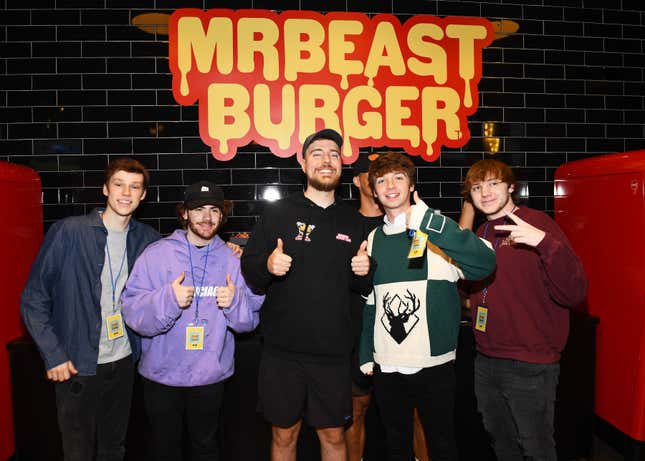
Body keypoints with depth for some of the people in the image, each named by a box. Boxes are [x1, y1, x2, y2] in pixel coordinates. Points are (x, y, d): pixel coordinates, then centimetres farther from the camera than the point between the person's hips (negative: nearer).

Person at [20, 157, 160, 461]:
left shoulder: (146, 238, -1)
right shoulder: (68, 232, -12)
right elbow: (34, 299, -7)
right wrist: (53, 355, -11)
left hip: (124, 362, 4)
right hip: (77, 366, -3)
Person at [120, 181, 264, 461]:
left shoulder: (232, 259, -2)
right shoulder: (156, 254, -8)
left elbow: (249, 320, -1)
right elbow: (132, 313, -15)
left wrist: (235, 301, -20)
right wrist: (168, 299, -31)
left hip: (211, 376, 2)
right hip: (161, 375, -1)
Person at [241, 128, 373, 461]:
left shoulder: (352, 221, 8)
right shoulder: (278, 213, -1)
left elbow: (363, 288, 15)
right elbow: (247, 270, -1)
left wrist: (364, 272, -6)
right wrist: (268, 265, -21)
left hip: (333, 353, 2)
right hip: (282, 350, -1)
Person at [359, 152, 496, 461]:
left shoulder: (435, 230, -9)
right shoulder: (374, 239, 6)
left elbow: (485, 264, -27)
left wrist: (427, 221, -33)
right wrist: (366, 354, 10)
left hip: (433, 363, -4)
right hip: (385, 365, 4)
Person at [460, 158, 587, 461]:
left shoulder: (537, 224, -12)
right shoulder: (482, 233, 9)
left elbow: (573, 294, -20)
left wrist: (546, 242, -33)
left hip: (530, 365, -7)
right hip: (486, 361, 7)